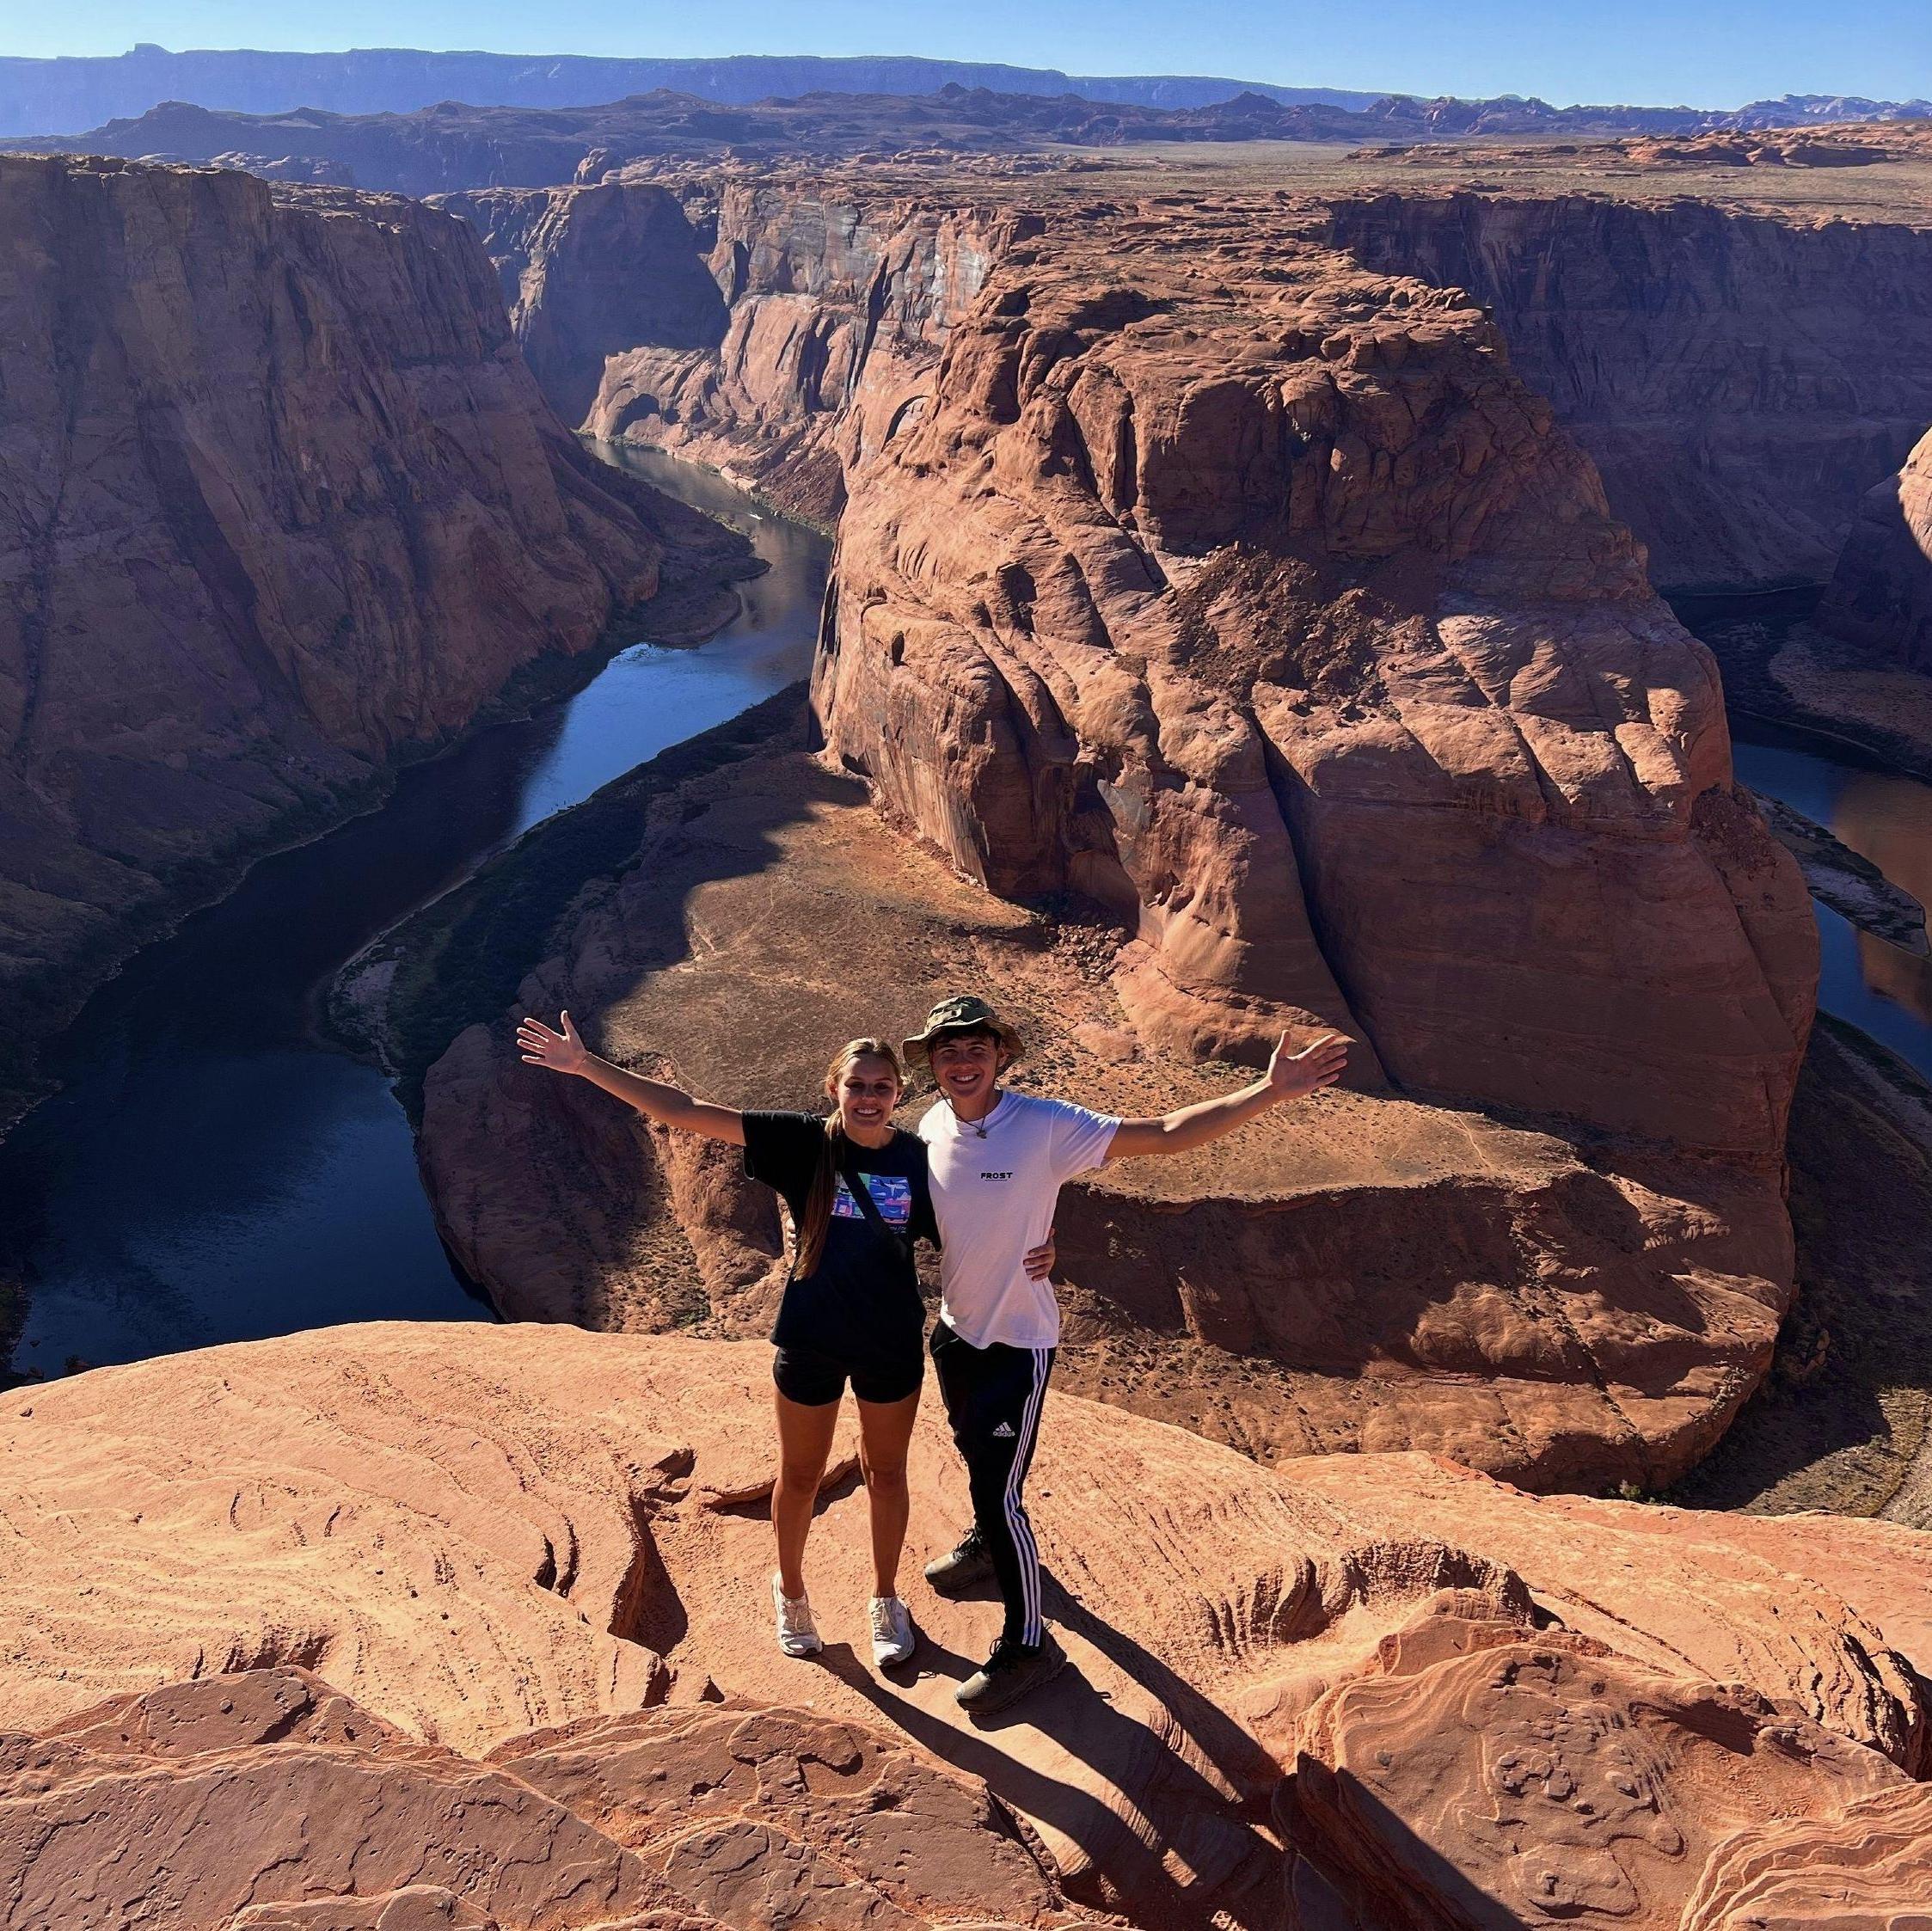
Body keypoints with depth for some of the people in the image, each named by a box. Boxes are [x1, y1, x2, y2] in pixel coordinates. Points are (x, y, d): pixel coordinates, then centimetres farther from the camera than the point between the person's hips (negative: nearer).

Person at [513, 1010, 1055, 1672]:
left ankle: (885, 1601, 42)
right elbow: (683, 1110, -19)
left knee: (886, 1473, 19)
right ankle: (791, 1591, 45)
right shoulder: (802, 1143, -16)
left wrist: (1032, 1256, -24)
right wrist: (586, 1064, -24)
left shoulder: (919, 1160, -11)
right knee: (800, 1476, 18)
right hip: (810, 1342, -1)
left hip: (893, 1345, 1)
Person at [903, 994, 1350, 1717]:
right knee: (974, 1453, 29)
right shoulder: (931, 1127, -8)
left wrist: (1269, 1091, -38)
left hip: (1017, 1341, -6)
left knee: (1000, 1490, -2)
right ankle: (989, 1542, 59)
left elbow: (1165, 1134, -28)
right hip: (954, 1330, 6)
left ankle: (1028, 1644, 18)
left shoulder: (1046, 1128, -25)